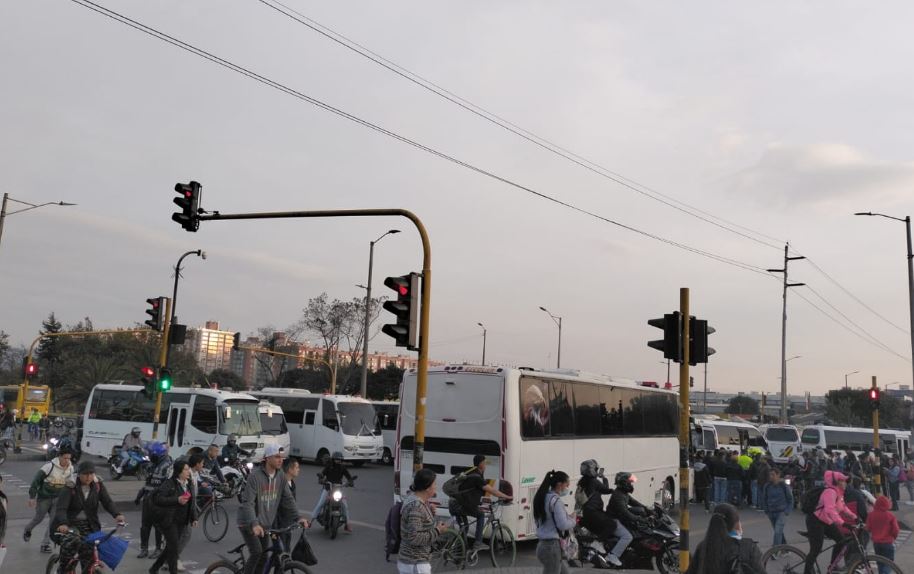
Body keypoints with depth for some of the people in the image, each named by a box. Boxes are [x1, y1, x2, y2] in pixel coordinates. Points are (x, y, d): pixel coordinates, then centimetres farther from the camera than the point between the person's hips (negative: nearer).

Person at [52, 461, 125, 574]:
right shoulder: (71, 486, -16)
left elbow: (107, 501, -12)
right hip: (70, 524, -2)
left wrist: (117, 514, -31)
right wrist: (62, 523, -44)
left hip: (89, 525, 2)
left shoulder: (98, 484, -7)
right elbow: (61, 507, -26)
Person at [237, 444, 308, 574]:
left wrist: (298, 518, -12)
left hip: (265, 524, 6)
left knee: (263, 556, 9)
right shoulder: (255, 476, -21)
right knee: (256, 552, -18)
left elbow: (288, 499, 1)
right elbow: (248, 503, -27)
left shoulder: (280, 477, -2)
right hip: (249, 524, -6)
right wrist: (254, 524, -39)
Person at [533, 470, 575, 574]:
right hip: (552, 546, -9)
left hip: (543, 544, 9)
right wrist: (573, 521, -1)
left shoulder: (543, 498, 11)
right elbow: (562, 524, -19)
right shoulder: (555, 500, -16)